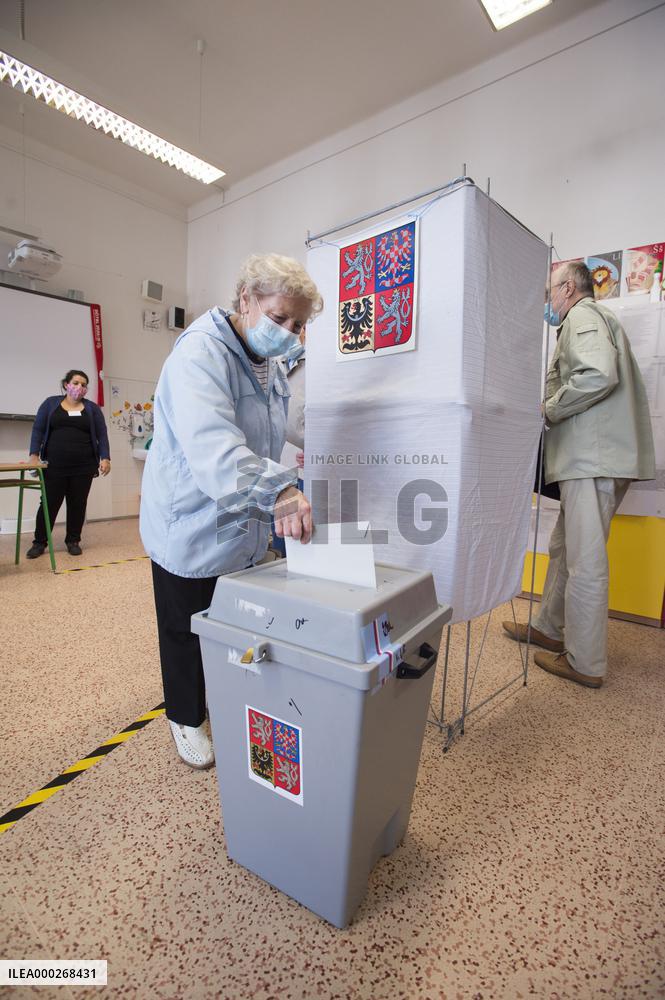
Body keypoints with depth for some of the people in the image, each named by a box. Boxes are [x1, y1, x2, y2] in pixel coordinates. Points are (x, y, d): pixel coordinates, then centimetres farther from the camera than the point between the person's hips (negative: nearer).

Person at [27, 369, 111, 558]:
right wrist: (34, 454, -6)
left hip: (83, 467, 1)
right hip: (54, 466, 0)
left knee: (78, 504, 6)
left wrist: (105, 458, -8)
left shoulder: (92, 408, 8)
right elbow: (38, 430, 5)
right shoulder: (50, 403, 8)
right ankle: (39, 542, 15)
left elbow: (102, 435, 4)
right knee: (49, 503, 3)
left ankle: (73, 541, 19)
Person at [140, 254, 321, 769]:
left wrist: (282, 494, 15)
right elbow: (209, 442, -39)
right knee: (188, 633, 13)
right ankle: (187, 718, 37)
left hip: (245, 531, 8)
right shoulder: (202, 351, -21)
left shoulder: (273, 369, 8)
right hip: (192, 529, -7)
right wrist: (276, 489, -51)